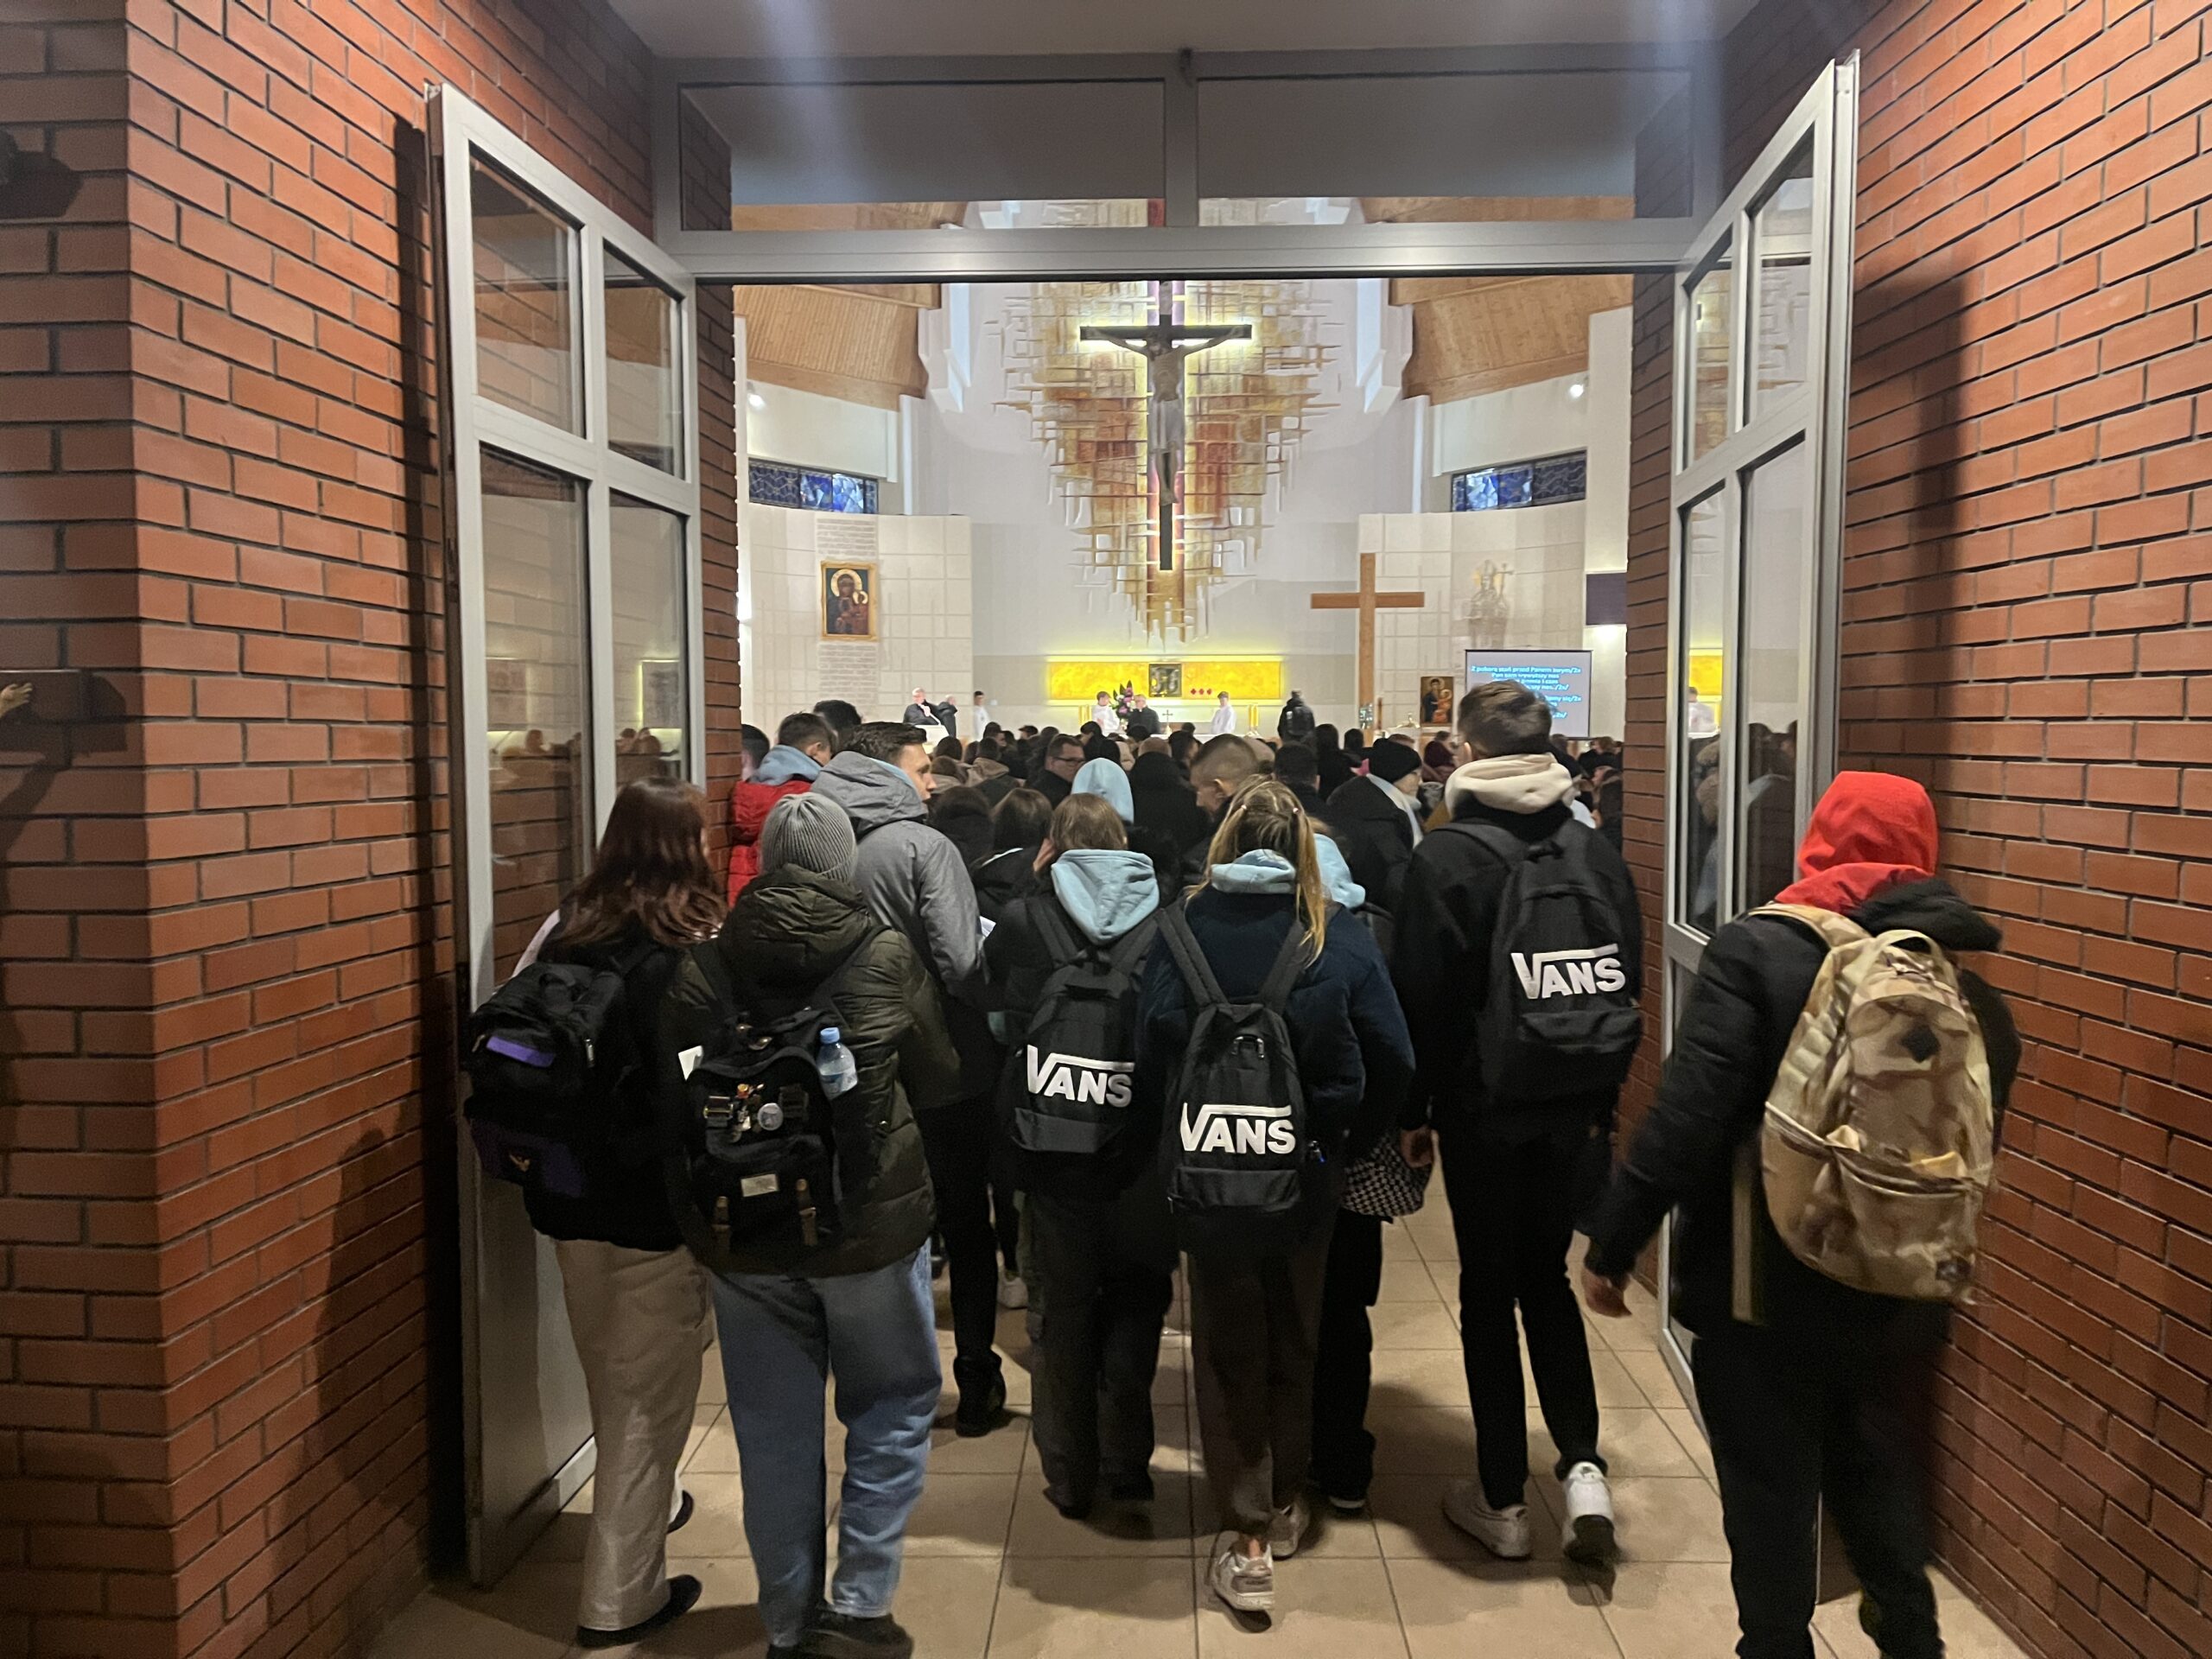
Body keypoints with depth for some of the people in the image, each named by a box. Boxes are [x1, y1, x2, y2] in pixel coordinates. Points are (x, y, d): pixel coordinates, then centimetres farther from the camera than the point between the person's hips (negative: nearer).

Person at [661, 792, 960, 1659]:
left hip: (748, 1232, 2)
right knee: (892, 1411, 16)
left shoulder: (703, 968, -8)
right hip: (873, 1226, -2)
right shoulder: (888, 956, -11)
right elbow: (941, 1084, -1)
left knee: (776, 1430, 14)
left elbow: (670, 1097, 1)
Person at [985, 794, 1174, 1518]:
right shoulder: (1161, 916, -6)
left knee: (1066, 1308, 14)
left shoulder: (1024, 919, -9)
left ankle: (1070, 1475, 24)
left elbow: (994, 1005, -1)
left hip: (1056, 1140, 0)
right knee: (1137, 1298, 17)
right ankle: (1126, 1464, 23)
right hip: (1143, 1138, 1)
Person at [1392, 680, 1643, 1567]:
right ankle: (1581, 1465, 10)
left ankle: (1503, 1501, 18)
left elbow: (1425, 998, -12)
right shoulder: (1596, 851, 2)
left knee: (1488, 1292, 9)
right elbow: (1629, 983, 6)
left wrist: (1415, 1112, -2)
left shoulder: (1447, 855, -12)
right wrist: (1602, 1093, 14)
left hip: (1485, 1108, -4)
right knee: (1547, 1277, 20)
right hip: (1577, 1105, 4)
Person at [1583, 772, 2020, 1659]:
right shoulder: (1968, 983, -1)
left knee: (1770, 1488, 12)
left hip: (1762, 1281, -6)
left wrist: (1611, 1243, -13)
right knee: (1866, 1452, 29)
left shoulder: (1757, 950, -18)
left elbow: (1687, 1116, -23)